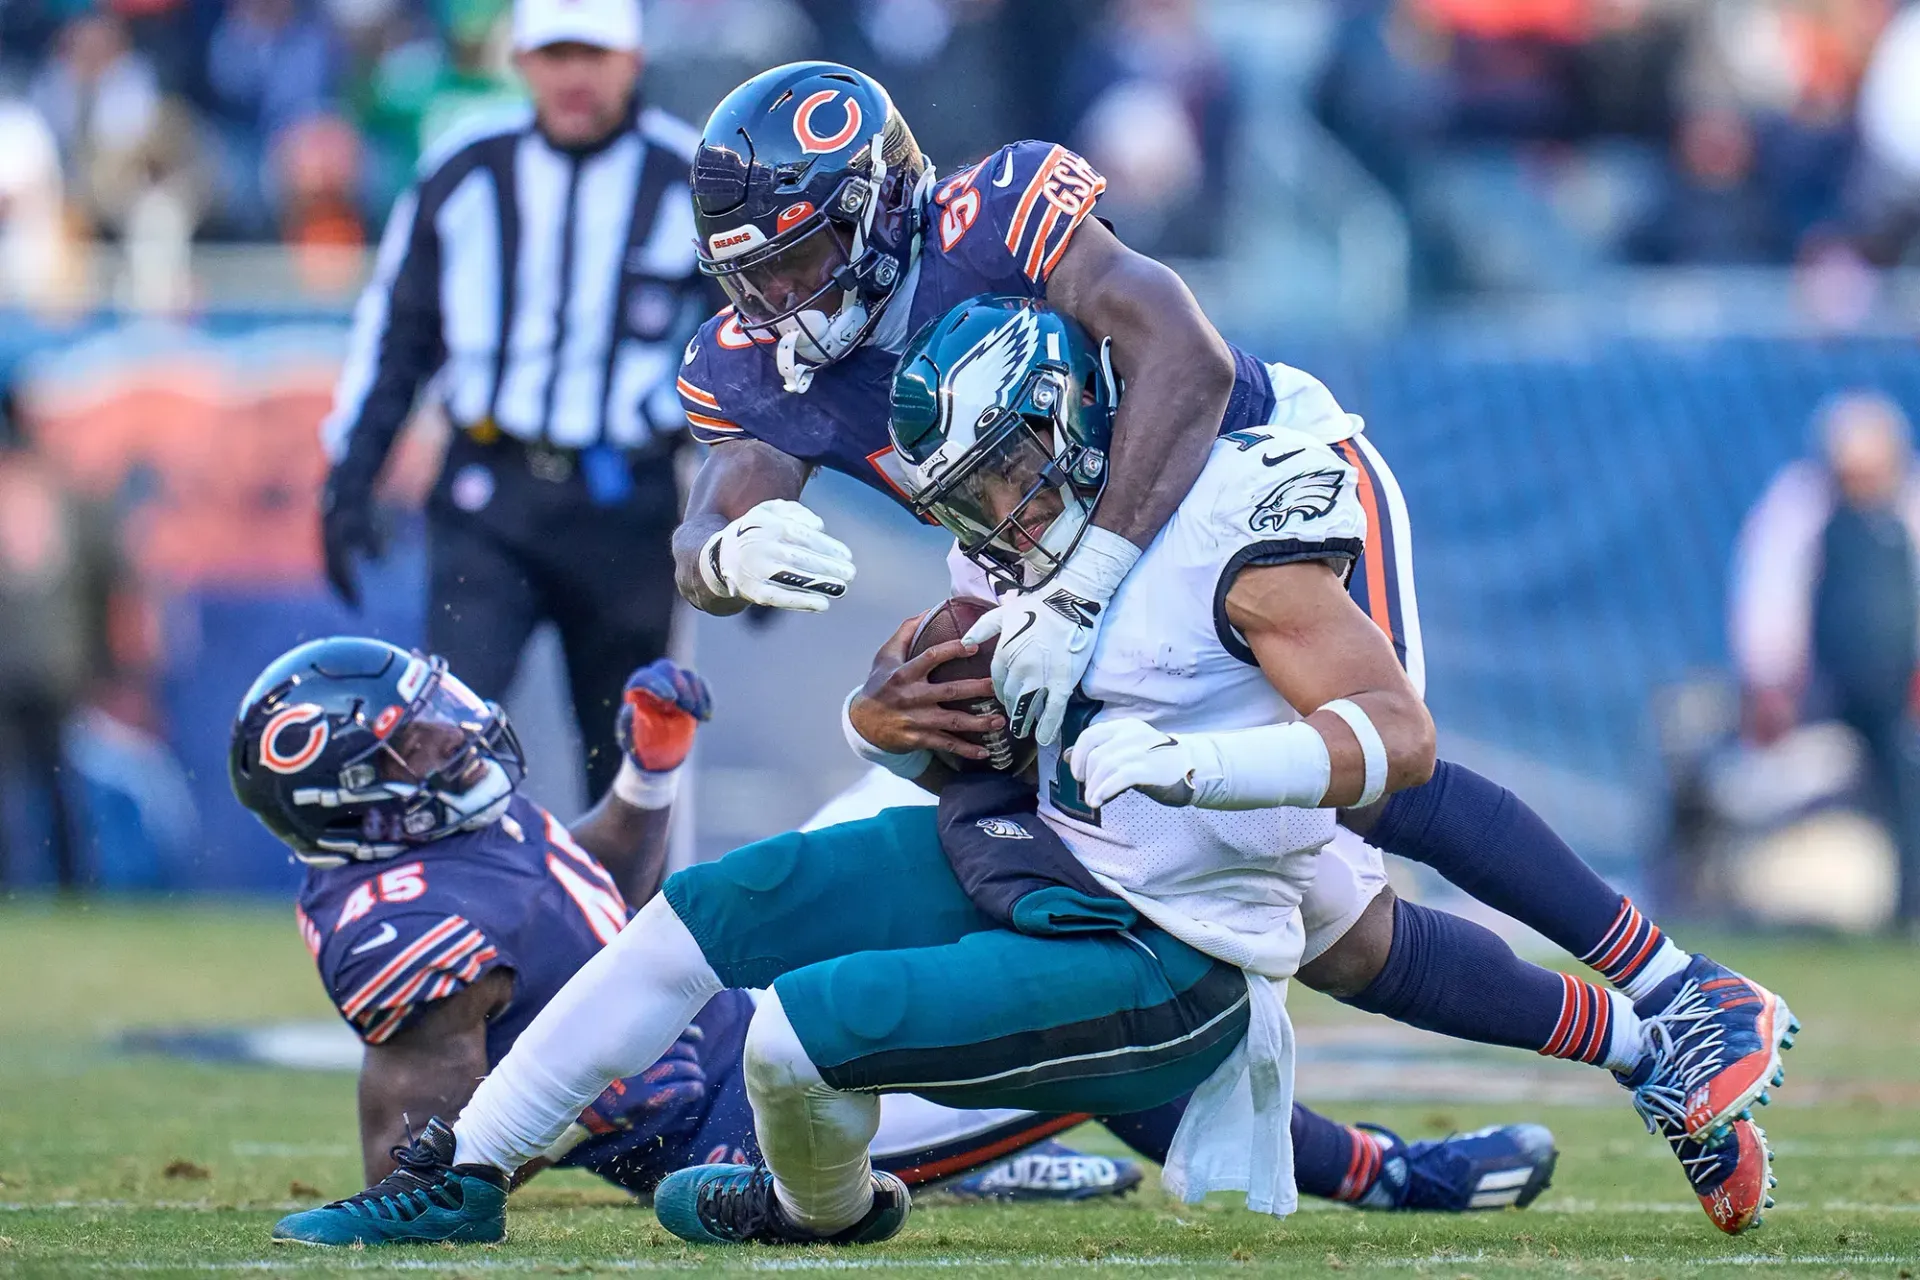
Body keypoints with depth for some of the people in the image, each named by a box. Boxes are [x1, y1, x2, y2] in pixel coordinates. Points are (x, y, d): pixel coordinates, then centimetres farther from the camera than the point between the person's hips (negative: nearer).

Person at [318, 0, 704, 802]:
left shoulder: (691, 186, 0)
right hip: (490, 497, 0)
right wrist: (350, 479, 6)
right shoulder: (464, 174, 3)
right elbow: (393, 330, 12)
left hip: (629, 509, 0)